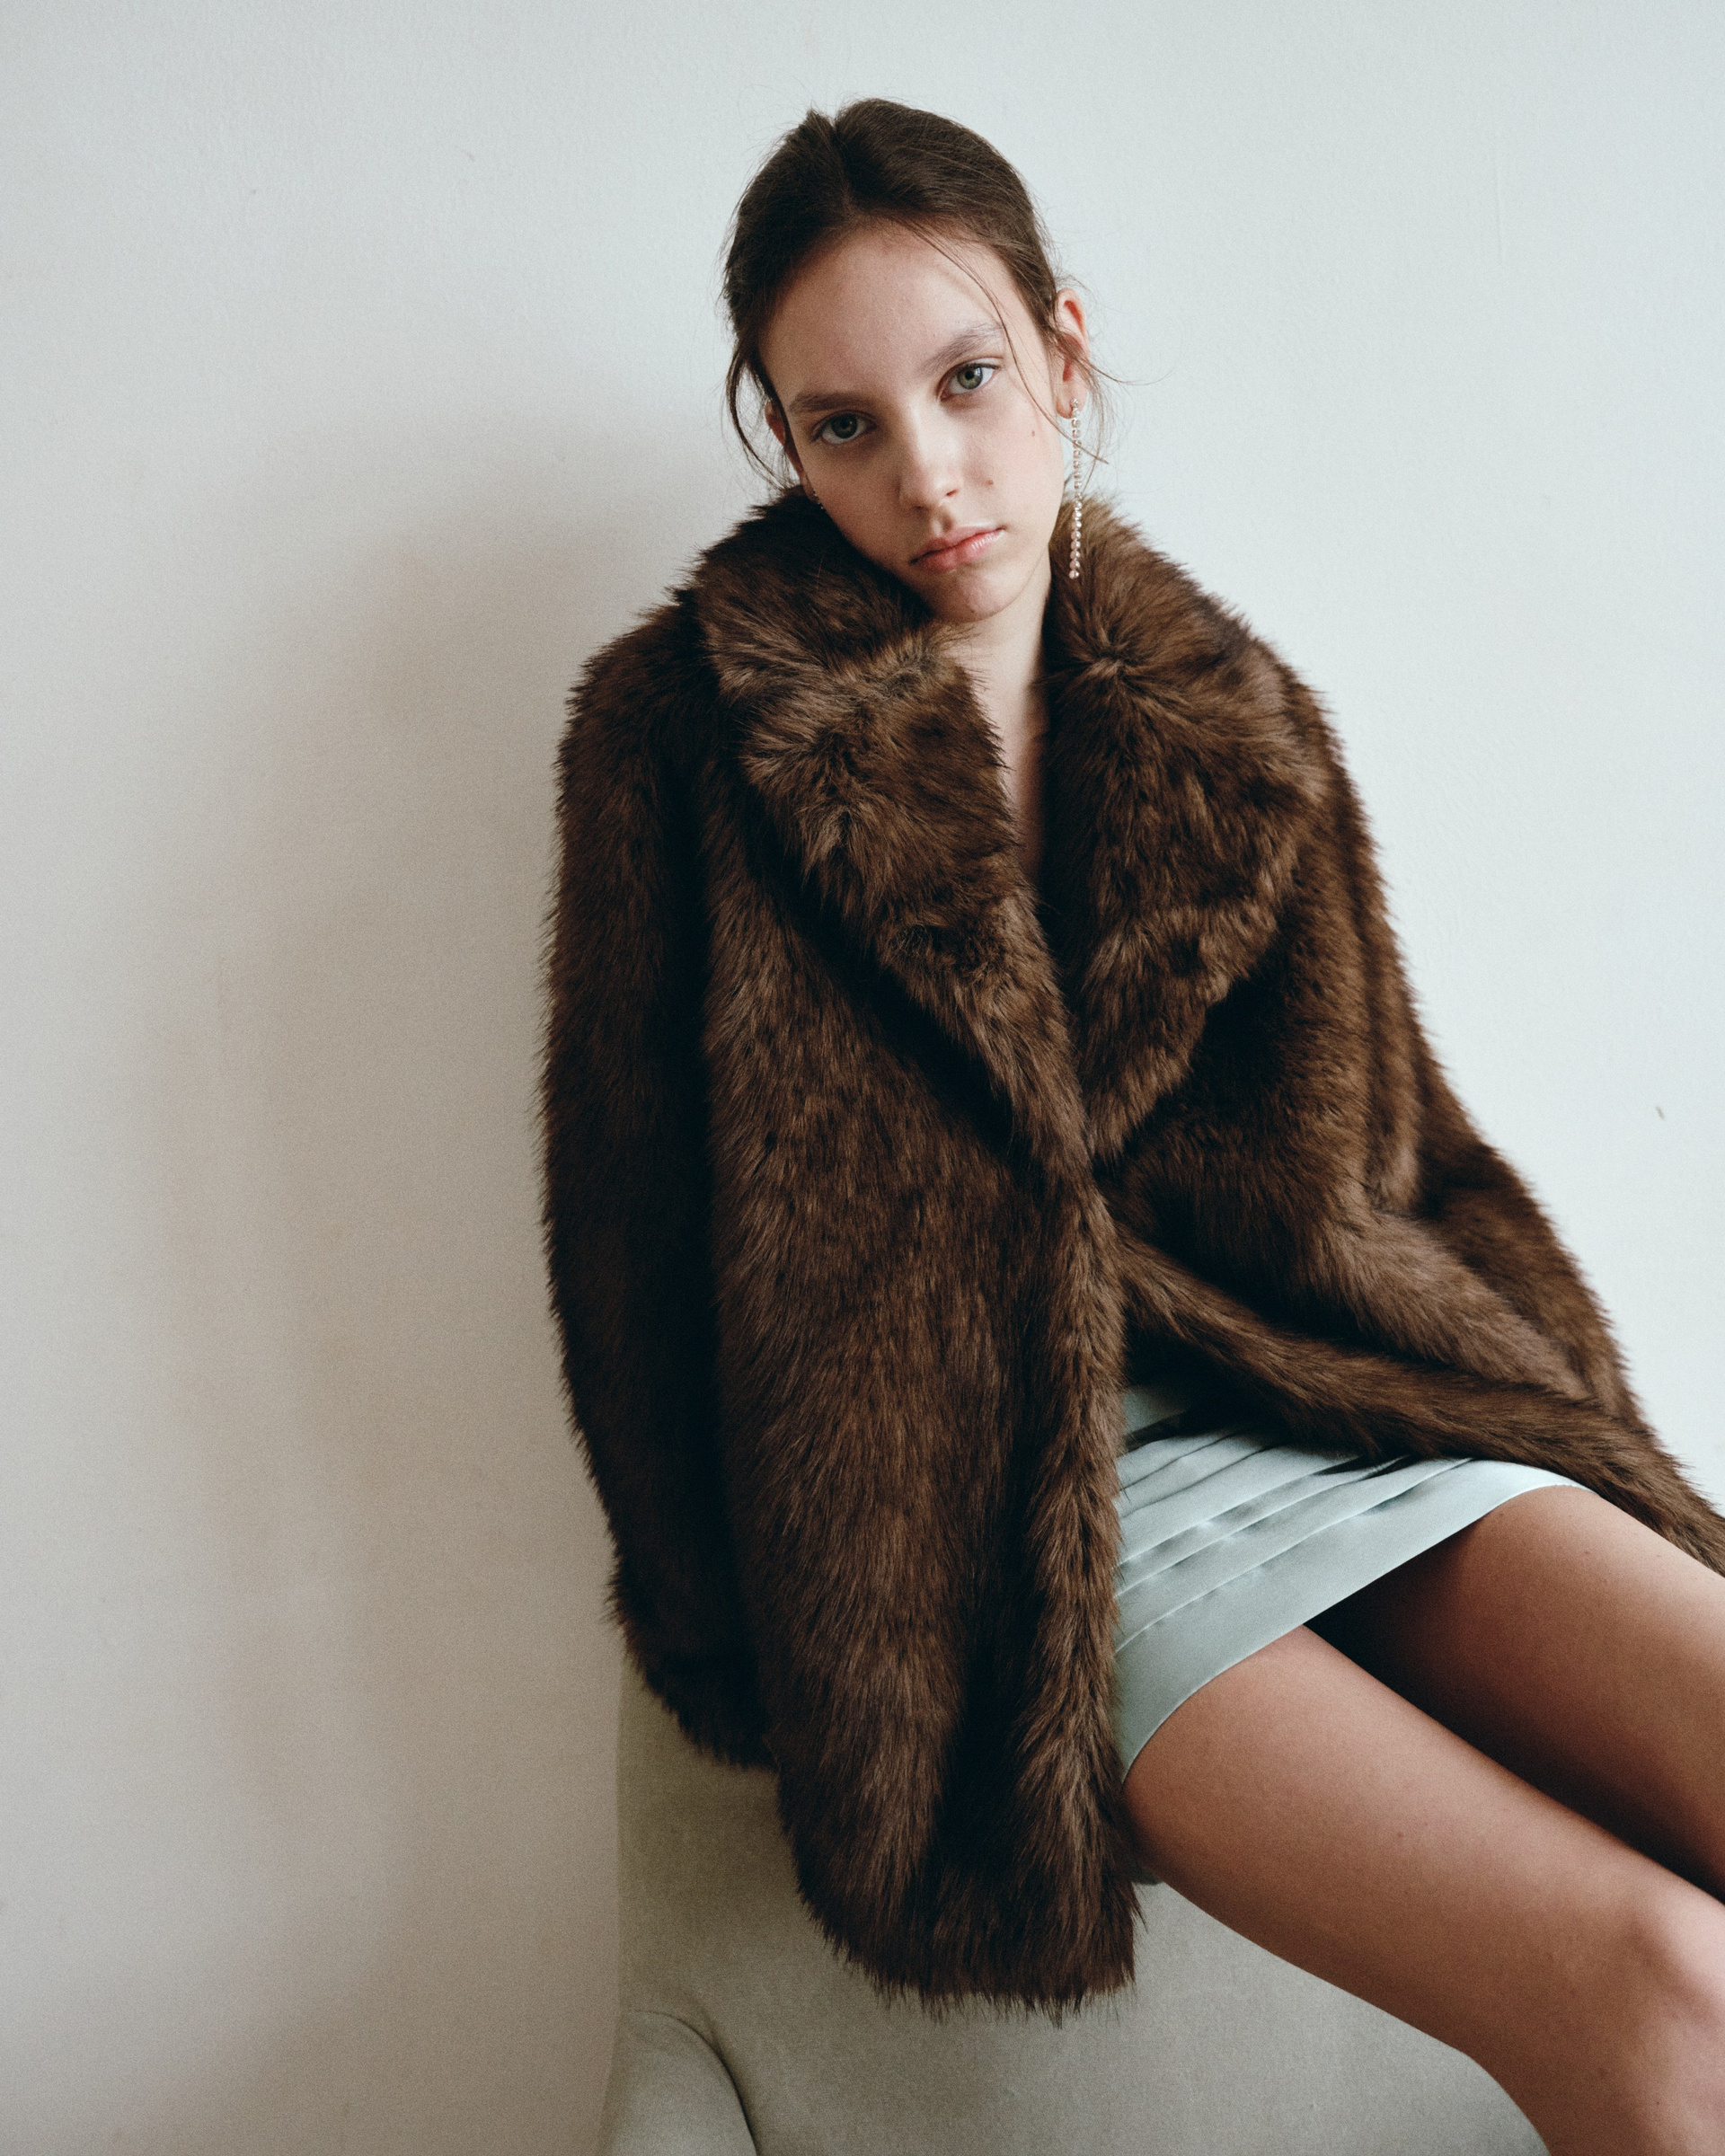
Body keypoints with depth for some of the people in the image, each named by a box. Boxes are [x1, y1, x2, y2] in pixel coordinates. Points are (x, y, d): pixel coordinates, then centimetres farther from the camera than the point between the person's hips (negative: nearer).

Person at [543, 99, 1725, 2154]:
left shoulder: (1225, 714, 12)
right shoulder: (687, 728, 1)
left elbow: (1381, 1146, 16)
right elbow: (637, 1216, 2)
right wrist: (749, 1660, 2)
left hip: (1326, 1399, 5)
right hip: (992, 1498, -4)